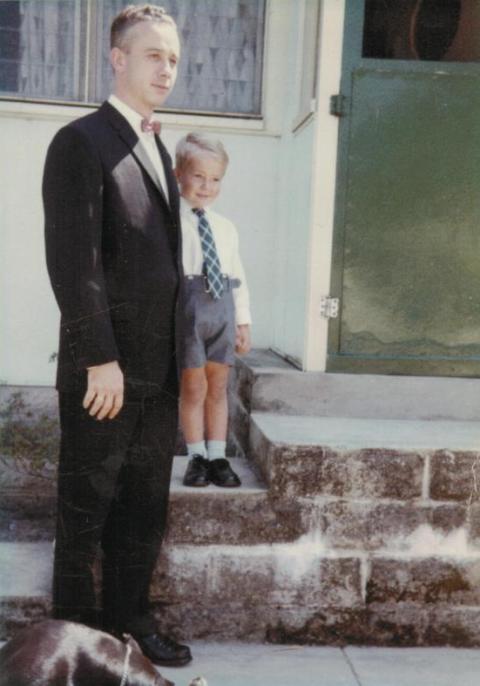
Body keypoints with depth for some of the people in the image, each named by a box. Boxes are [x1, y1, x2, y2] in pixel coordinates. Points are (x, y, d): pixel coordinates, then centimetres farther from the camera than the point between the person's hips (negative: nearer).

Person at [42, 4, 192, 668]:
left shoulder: (157, 149, 16)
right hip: (106, 368, -7)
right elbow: (73, 260, -16)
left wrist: (175, 356, 12)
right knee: (87, 508, 7)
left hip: (159, 368, 8)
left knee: (145, 506, 15)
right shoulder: (81, 142, -9)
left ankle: (130, 617, 30)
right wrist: (100, 359, -19)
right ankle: (76, 629, 24)